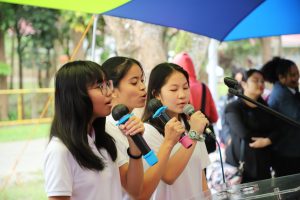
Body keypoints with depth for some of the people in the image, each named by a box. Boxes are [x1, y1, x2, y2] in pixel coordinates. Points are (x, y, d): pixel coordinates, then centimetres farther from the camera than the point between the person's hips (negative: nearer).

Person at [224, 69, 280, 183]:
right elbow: (244, 133, -14)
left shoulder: (265, 107, 17)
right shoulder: (233, 108, -2)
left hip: (263, 164, 5)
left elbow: (276, 130, 5)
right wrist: (265, 137, -1)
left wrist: (267, 141, -15)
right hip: (240, 163, -5)